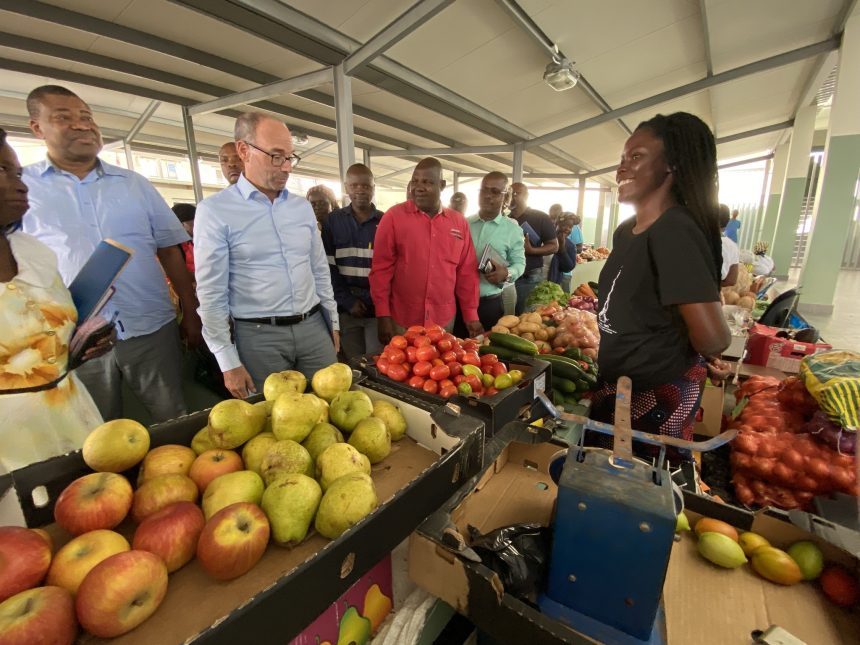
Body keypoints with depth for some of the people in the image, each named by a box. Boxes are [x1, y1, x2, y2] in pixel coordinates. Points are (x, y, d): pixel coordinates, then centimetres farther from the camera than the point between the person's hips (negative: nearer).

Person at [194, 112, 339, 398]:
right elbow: (211, 294, -6)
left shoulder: (303, 206, 8)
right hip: (259, 336, -4)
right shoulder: (215, 211, -6)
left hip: (313, 327, 4)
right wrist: (228, 362, -7)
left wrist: (332, 322, 13)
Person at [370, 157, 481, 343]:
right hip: (401, 321, -2)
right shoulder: (394, 216, -5)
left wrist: (471, 315, 5)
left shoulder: (459, 222, 4)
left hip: (444, 320, 3)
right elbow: (381, 269, -6)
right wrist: (383, 315, -9)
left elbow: (467, 273, 6)